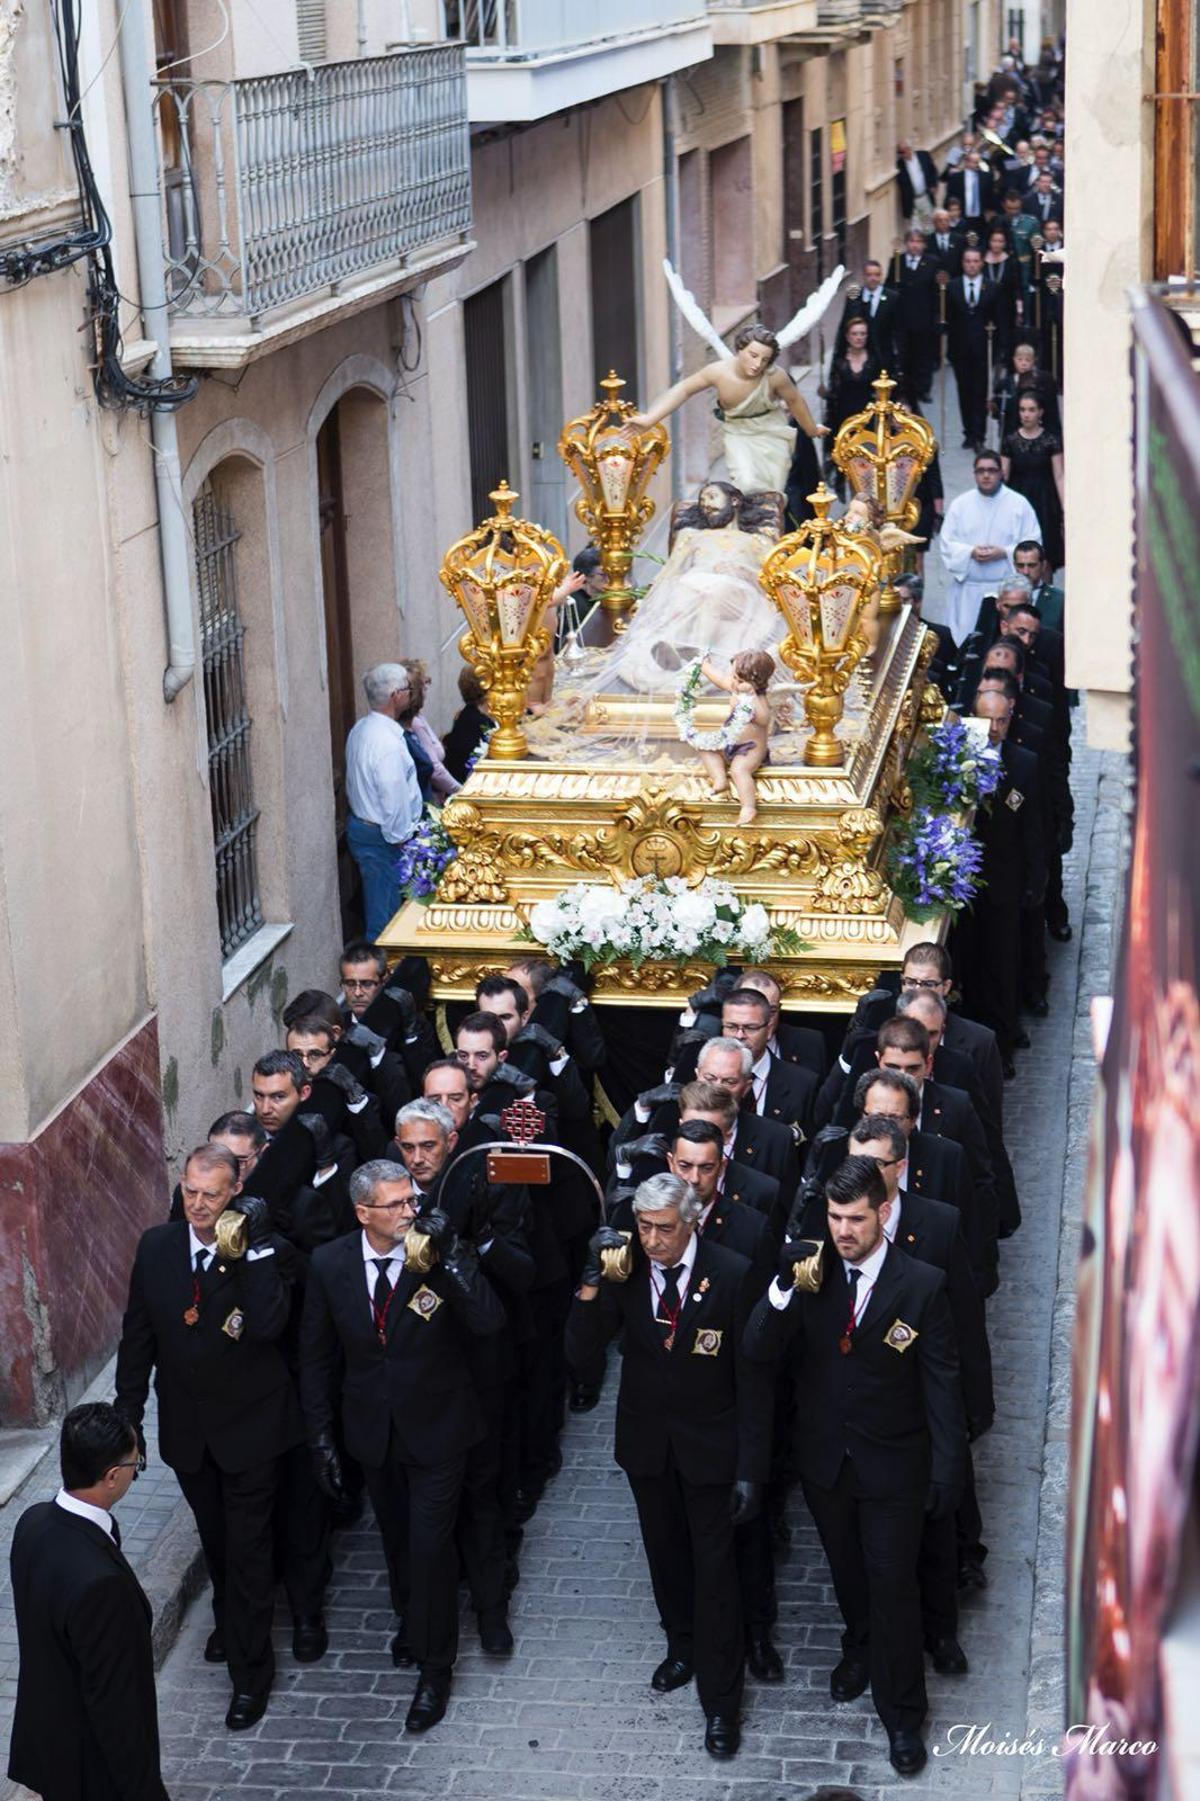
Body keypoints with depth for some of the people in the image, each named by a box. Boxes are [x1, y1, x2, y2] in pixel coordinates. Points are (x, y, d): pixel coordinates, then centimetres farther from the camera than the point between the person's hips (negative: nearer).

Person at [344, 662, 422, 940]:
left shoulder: (361, 728, 7)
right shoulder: (388, 742, -25)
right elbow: (395, 799, -25)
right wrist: (400, 839, -13)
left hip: (360, 824, 10)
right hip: (381, 838, -10)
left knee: (375, 908, 19)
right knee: (384, 917, -2)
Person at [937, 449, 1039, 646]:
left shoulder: (1019, 504, 2)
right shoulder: (960, 504, 8)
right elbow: (947, 542, 4)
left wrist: (1004, 553, -16)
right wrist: (971, 552, -14)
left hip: (1007, 588, -2)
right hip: (967, 589, 2)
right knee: (964, 640, 1)